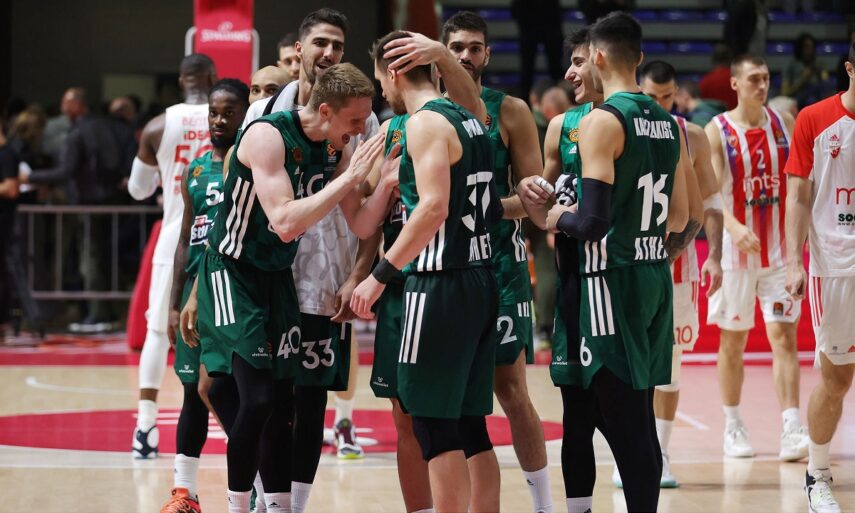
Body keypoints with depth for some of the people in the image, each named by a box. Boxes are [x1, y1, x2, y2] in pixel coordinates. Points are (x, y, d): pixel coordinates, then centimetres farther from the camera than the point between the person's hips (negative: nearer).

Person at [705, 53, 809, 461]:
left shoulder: (783, 123, 4)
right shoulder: (717, 132, -7)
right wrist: (733, 227, -33)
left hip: (779, 249, 2)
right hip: (736, 248, -2)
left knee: (784, 336, -6)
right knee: (733, 340, 7)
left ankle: (791, 433, -11)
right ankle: (733, 427, 20)